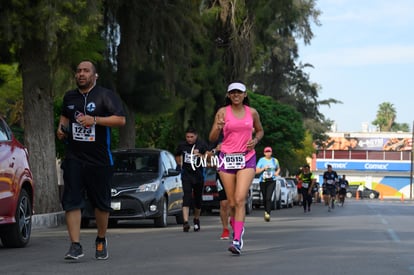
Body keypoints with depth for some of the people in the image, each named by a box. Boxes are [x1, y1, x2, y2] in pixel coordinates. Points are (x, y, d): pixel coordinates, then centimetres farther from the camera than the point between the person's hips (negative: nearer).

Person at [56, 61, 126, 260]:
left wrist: (94, 120, -20)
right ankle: (75, 246, -12)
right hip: (74, 158, 3)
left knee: (101, 203, 8)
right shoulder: (69, 97, 13)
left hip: (99, 159, -3)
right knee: (71, 201, -10)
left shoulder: (105, 95, -2)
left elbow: (120, 120, -11)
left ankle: (101, 241, 29)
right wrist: (61, 127, 12)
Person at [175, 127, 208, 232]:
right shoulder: (182, 145, 4)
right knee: (187, 197, -15)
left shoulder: (202, 145, -4)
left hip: (198, 175, 0)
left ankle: (196, 220, 33)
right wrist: (181, 165, 9)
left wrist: (200, 155, -23)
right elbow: (177, 156, 22)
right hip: (186, 175, 0)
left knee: (198, 199, 10)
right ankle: (186, 222, -25)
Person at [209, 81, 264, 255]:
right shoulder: (222, 112, 1)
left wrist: (255, 140, 1)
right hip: (227, 158, 0)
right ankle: (235, 225, 37)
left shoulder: (252, 113, 6)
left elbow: (260, 131, 22)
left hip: (247, 158, 0)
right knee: (232, 203, 4)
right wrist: (218, 127, -21)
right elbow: (212, 138, 0)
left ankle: (237, 241, -18)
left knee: (240, 199, -16)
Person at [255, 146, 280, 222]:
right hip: (263, 181, 1)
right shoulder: (261, 160, 2)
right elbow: (257, 171, 0)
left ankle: (268, 214, -21)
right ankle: (266, 211, 33)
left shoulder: (275, 160, 9)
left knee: (268, 198, -16)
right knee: (264, 198, 8)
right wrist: (263, 168, -15)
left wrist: (277, 172, 4)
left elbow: (278, 168, 26)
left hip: (272, 181, -1)